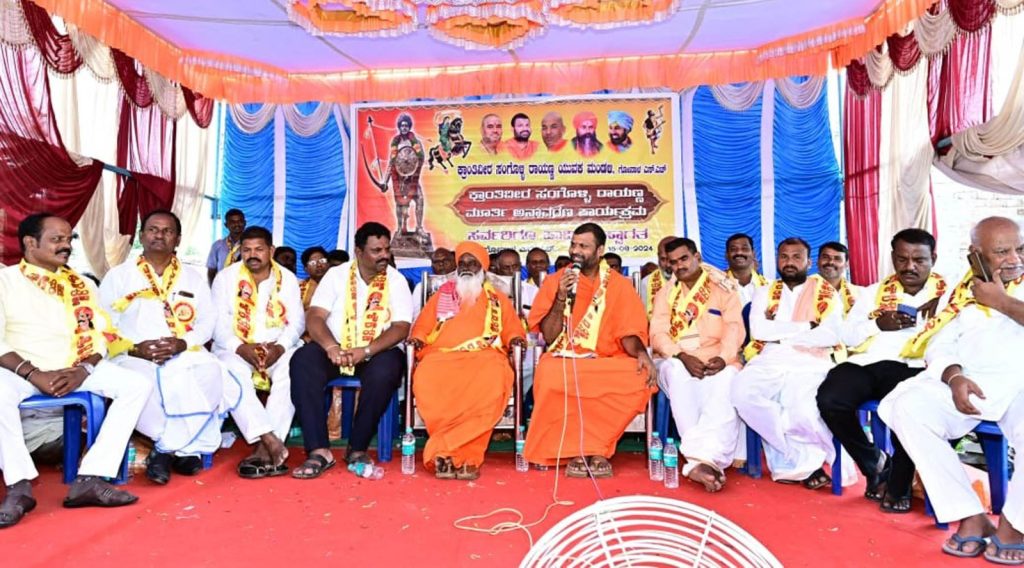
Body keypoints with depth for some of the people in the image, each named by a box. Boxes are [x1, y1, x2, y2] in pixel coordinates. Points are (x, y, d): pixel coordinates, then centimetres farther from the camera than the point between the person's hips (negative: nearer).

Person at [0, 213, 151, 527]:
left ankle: (90, 477, -24)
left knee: (138, 384, -19)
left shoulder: (83, 285, 14)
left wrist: (83, 369, -13)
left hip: (78, 370, 4)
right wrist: (35, 374, -20)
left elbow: (101, 335, 7)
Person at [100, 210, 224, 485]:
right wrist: (135, 347, -13)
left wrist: (182, 343, -11)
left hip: (185, 354, 1)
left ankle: (166, 449, -20)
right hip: (134, 356, -1)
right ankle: (185, 448, -21)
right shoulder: (118, 276, 14)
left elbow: (208, 322, 9)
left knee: (210, 374, -33)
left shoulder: (193, 278, 18)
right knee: (141, 382, -37)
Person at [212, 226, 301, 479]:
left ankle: (263, 450, -31)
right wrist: (240, 347, -21)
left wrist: (280, 347, -18)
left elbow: (297, 320, 2)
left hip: (278, 348, 1)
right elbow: (218, 323, -2)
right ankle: (271, 442, -38)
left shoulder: (287, 278, 10)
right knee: (230, 376, -34)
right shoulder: (226, 278, 6)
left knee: (293, 372, -32)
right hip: (236, 348, 0)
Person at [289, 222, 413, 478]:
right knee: (303, 360, -28)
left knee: (385, 371, -34)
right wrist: (331, 347, -25)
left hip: (378, 352, -1)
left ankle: (358, 449, -16)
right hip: (336, 350, 2)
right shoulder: (336, 275, 4)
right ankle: (319, 450, -27)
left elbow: (401, 328, -9)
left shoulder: (396, 281, 1)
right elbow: (314, 317, -5)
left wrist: (365, 351, -24)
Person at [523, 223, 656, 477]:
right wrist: (561, 298, -14)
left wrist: (641, 353, -22)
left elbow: (629, 333, -1)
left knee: (640, 377, -30)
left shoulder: (619, 285, 4)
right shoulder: (554, 281, 4)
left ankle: (595, 448, -12)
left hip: (607, 362, 1)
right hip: (563, 360, -1)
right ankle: (580, 450, -14)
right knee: (550, 375, -35)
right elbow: (549, 338, -1)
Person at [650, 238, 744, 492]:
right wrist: (682, 356, -16)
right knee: (679, 375, -37)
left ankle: (701, 459, -44)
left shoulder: (724, 291, 16)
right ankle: (707, 460, -40)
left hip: (717, 363, 0)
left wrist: (723, 358, -20)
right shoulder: (664, 293, 19)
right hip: (677, 362, 1)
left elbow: (734, 330, 1)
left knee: (727, 383, -36)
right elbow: (658, 333, 4)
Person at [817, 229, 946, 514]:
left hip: (912, 367, -3)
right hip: (867, 363, 3)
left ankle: (898, 484, -9)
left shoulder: (947, 294, 14)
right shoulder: (874, 291, 23)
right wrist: (878, 323, -1)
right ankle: (875, 463, 2)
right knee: (829, 400, -26)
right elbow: (848, 336, 16)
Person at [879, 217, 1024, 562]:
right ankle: (971, 517, -18)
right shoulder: (963, 291, 15)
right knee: (907, 406, -27)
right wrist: (954, 376, -13)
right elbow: (939, 345, 7)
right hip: (972, 384, 2)